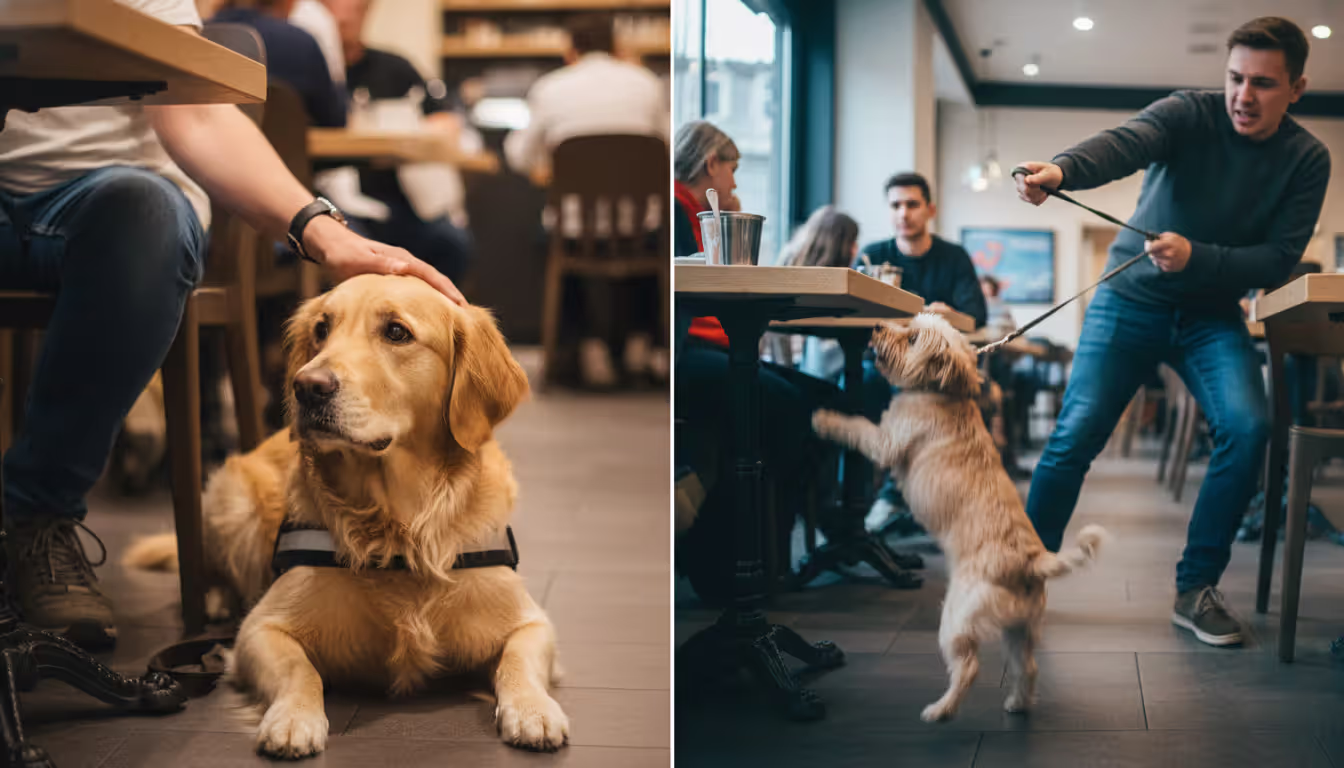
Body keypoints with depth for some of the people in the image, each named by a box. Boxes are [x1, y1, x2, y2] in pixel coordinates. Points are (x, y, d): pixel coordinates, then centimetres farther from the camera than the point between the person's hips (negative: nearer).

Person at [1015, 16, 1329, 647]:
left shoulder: (1306, 160, -7)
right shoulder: (1190, 114, -14)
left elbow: (1278, 260, -12)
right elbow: (1124, 143, -35)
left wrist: (1195, 258, -29)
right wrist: (1063, 170, -57)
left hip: (1212, 314, 2)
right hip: (1132, 296, -2)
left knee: (1247, 428, -19)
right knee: (1076, 435, -11)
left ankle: (1196, 590, -6)